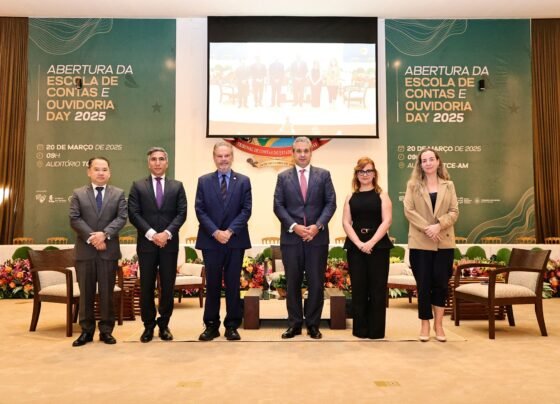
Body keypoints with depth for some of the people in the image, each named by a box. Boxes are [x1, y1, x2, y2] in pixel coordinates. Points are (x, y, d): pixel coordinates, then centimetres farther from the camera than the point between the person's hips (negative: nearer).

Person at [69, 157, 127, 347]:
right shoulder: (78, 194, 7)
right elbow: (75, 219, -3)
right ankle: (86, 330, 16)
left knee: (107, 292, 5)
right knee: (86, 292, 6)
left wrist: (104, 234, -18)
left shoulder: (118, 194, 7)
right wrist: (91, 237, -15)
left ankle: (106, 330, 14)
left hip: (109, 250, 0)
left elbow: (121, 218, -4)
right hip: (85, 250, 0)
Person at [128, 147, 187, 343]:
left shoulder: (177, 186, 8)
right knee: (146, 287, 5)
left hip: (170, 243, 1)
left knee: (168, 286, 4)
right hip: (146, 243, 0)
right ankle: (148, 325, 18)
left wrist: (167, 233, -13)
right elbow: (133, 214, -3)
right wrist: (151, 234, -13)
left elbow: (182, 213, 0)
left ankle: (164, 325, 18)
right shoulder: (138, 186, 6)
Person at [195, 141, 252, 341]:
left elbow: (246, 210, -2)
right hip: (210, 241, 0)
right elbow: (200, 210, 0)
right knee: (212, 284, 7)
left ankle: (232, 326, 16)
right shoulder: (204, 181, 6)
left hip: (235, 241, 0)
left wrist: (230, 231, -13)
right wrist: (215, 232, -12)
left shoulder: (243, 181, 5)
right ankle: (211, 325, 17)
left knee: (233, 284, 6)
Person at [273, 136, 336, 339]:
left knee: (316, 282, 4)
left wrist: (317, 226, -12)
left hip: (317, 237, 0)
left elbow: (330, 203, 1)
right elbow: (278, 206, 1)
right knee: (293, 283, 6)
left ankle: (313, 324, 16)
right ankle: (294, 323, 17)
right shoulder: (283, 177, 8)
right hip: (291, 237, 0)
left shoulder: (323, 175, 7)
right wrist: (294, 226, -12)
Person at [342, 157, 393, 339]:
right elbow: (346, 222, 3)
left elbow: (387, 221, -5)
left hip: (378, 246, -2)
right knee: (358, 288, 5)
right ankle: (360, 329, 14)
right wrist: (359, 243, -12)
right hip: (355, 247, 2)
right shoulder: (351, 197, 11)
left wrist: (371, 242, -16)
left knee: (377, 289, 1)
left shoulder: (382, 195, 5)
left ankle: (376, 330, 11)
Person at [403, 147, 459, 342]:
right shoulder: (413, 185, 5)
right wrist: (426, 228, -16)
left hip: (444, 241, 1)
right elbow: (408, 210, -4)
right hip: (420, 242, -1)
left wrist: (439, 225, -15)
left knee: (441, 282, 4)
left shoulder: (448, 185, 10)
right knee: (423, 284, 3)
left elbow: (454, 211, 2)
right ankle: (425, 324, 15)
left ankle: (438, 324, 18)